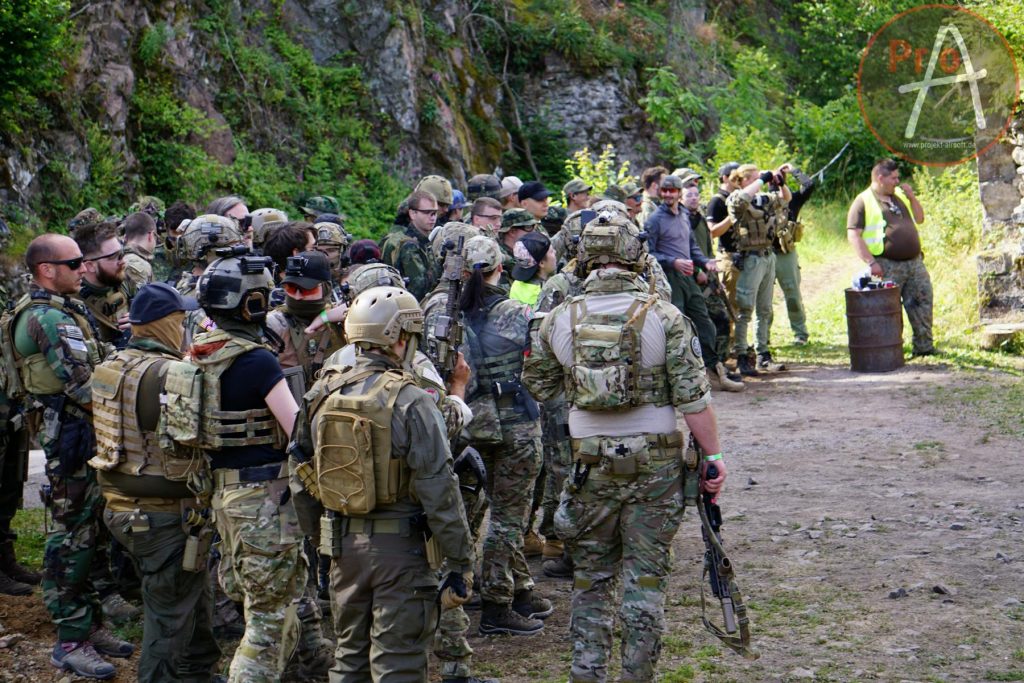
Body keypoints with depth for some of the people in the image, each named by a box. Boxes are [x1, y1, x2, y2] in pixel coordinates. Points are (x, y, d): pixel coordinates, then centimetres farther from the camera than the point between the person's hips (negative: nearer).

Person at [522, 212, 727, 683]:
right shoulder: (663, 317, -9)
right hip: (655, 461, -2)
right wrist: (713, 456, -2)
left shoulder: (560, 320, -1)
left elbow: (537, 388, 11)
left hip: (591, 462, 2)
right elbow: (693, 397, -9)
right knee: (646, 578, 6)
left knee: (591, 578, 14)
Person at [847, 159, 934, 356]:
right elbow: (853, 235, -11)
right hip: (887, 266, -7)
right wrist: (870, 262, -19)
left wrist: (911, 197, 6)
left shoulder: (900, 195, 17)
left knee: (923, 303, 7)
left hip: (915, 263, 7)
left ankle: (924, 346, 16)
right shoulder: (864, 202, -5)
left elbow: (919, 219, 23)